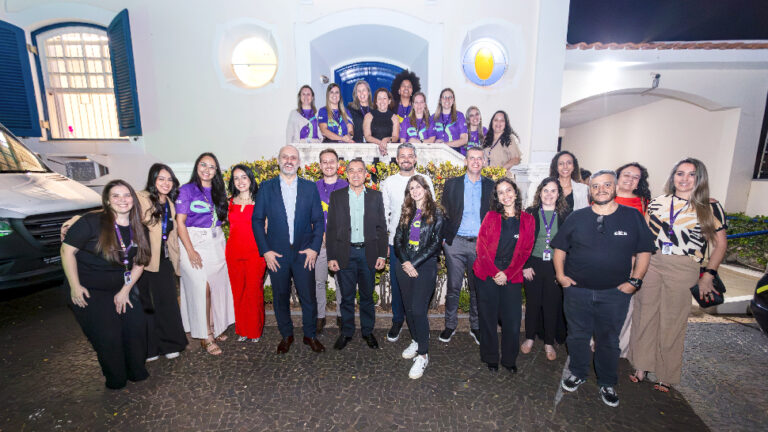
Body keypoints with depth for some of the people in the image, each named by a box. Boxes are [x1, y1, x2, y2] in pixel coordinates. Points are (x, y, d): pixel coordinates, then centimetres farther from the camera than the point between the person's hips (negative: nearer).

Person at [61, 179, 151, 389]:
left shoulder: (138, 229, 0)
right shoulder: (91, 222, -15)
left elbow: (139, 263, 5)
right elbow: (67, 250, -12)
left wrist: (125, 290, -4)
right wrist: (75, 287, -14)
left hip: (122, 289, 4)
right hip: (89, 291, -4)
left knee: (137, 326, -3)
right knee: (108, 336, -6)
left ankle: (136, 372, 21)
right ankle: (115, 380, 18)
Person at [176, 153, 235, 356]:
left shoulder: (218, 191, 11)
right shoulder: (187, 190, -3)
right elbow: (180, 222, -8)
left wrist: (223, 243, 3)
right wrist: (190, 251, -14)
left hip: (216, 242, 5)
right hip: (194, 242, -5)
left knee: (217, 285, 6)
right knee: (202, 287, -7)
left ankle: (215, 327, 23)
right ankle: (205, 335, 6)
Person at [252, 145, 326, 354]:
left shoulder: (310, 187, 5)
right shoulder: (266, 187, 3)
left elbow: (318, 220, 4)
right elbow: (257, 220, 3)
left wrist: (314, 248, -5)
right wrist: (265, 250, -5)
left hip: (304, 253, 0)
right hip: (276, 254, 0)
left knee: (308, 297, 6)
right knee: (280, 297, 12)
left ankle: (310, 335, 26)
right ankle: (286, 336, 32)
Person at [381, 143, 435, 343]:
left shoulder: (425, 180, 3)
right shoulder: (389, 182, 5)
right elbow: (384, 213, 7)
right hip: (396, 242, 1)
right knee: (396, 283, 8)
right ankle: (397, 321, 26)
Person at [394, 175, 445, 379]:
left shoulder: (436, 213, -1)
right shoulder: (407, 212, 13)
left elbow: (435, 243, -7)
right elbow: (398, 239, 8)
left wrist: (414, 263, -12)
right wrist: (405, 262, -8)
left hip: (426, 265, -4)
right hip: (405, 265, 5)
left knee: (418, 309, -9)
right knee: (409, 307, 11)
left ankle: (423, 354, 3)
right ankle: (416, 341, 32)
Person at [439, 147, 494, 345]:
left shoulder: (491, 186, 7)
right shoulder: (451, 184, 5)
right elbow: (443, 211, 5)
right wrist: (443, 238, -2)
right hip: (456, 242, 0)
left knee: (478, 288, 10)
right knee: (453, 287, 6)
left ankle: (476, 327, 26)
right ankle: (450, 325, 22)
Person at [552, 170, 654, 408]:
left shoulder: (633, 217, 0)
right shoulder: (577, 217, 1)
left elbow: (644, 251, 3)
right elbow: (559, 248, 6)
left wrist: (634, 281, -5)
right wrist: (560, 275, -3)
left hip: (615, 293, 0)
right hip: (577, 291, 1)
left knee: (608, 341, 14)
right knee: (577, 336, 14)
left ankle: (607, 384, 33)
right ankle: (578, 374, 35)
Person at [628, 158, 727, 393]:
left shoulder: (711, 208, 1)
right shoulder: (657, 203, 7)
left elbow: (720, 244, 3)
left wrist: (707, 276, -4)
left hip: (683, 270, -2)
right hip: (649, 265, 2)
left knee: (672, 323, 7)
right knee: (644, 316, 8)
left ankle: (666, 375, 25)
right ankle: (641, 365, 24)